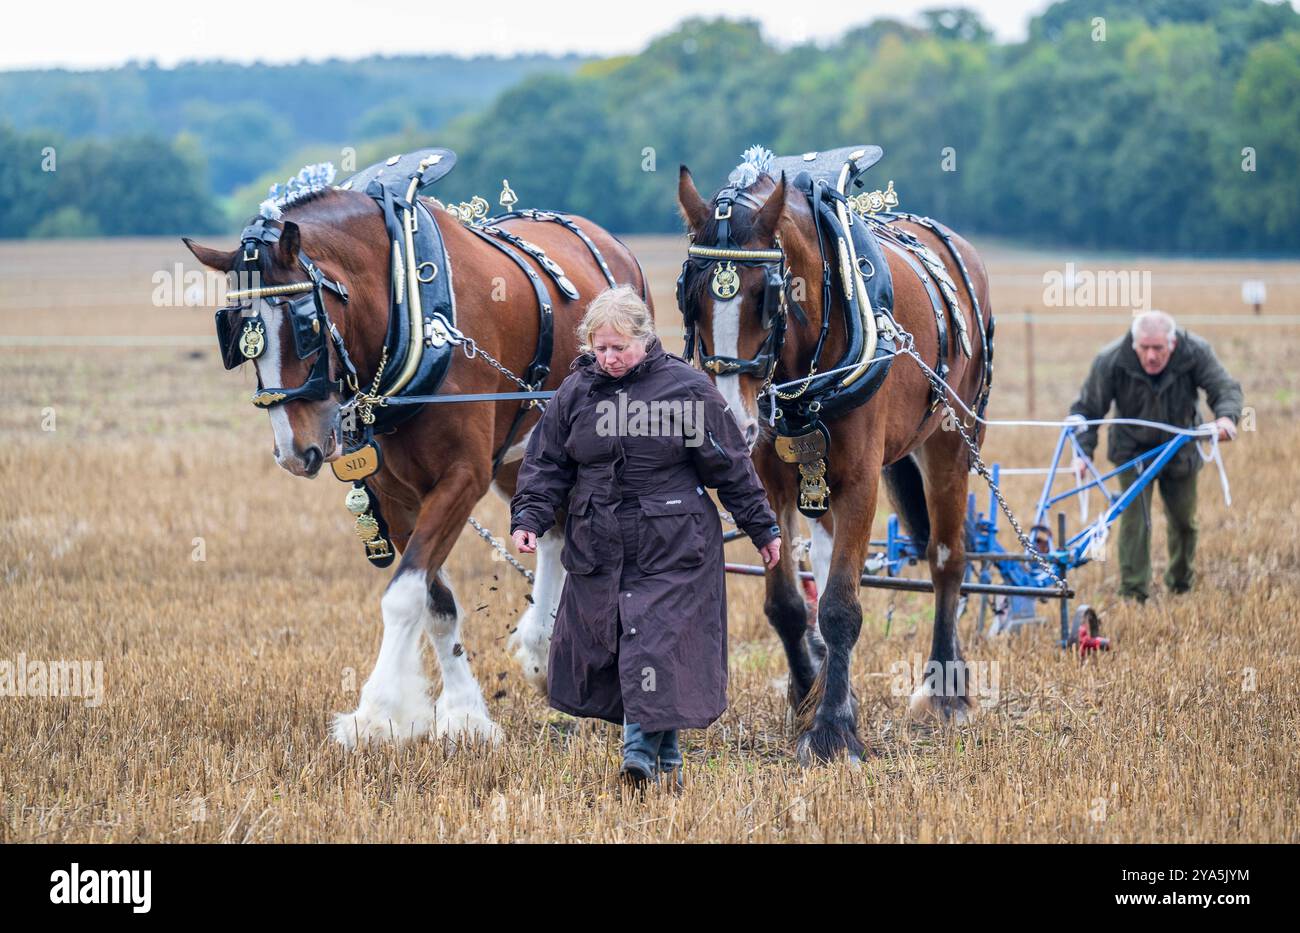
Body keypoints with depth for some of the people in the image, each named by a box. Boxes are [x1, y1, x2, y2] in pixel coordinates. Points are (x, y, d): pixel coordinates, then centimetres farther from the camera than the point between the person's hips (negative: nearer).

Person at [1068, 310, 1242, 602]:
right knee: (1135, 519, -16)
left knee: (1183, 520, 14)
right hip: (1134, 449, -2)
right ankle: (1133, 593, -13)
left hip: (1180, 450, 2)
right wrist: (1082, 452, -30)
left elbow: (1225, 387, -27)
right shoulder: (1111, 361, -26)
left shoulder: (1195, 353, -23)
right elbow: (1086, 409, -17)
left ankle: (1180, 584, 37)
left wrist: (1226, 416, -50)